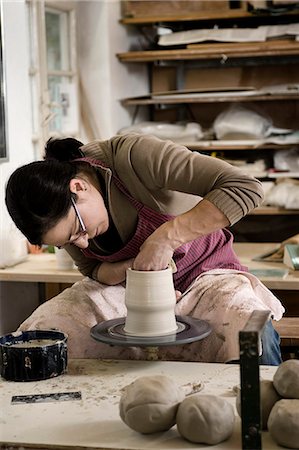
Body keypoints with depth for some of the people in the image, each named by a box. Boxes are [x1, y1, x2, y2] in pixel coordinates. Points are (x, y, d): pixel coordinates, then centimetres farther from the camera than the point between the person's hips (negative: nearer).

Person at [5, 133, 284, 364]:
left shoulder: (133, 156, -30)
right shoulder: (58, 211, -13)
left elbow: (246, 188, -34)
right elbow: (93, 269, 3)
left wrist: (166, 237, -37)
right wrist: (130, 270, -19)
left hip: (204, 274, -4)